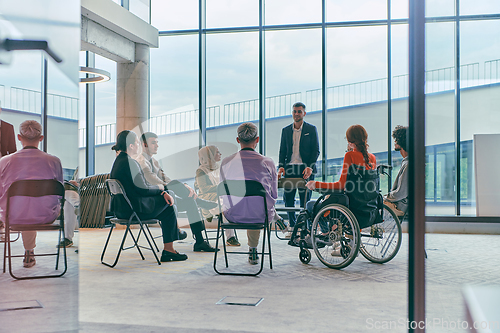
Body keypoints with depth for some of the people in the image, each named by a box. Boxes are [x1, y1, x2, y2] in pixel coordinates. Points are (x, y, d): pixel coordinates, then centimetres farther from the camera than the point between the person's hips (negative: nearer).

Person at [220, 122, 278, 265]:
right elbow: (274, 195, 1)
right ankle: (253, 249, 43)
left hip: (233, 215, 1)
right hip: (262, 216, -1)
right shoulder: (267, 162, -9)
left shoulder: (226, 162, -5)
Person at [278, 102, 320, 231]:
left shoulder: (311, 129, 3)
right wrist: (281, 167, -1)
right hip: (290, 168, 3)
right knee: (288, 198, 3)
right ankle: (291, 225, 18)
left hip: (305, 168, -3)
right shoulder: (285, 130, 13)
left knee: (305, 199, 0)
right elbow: (282, 151, 14)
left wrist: (310, 167, -12)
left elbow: (316, 151, 0)